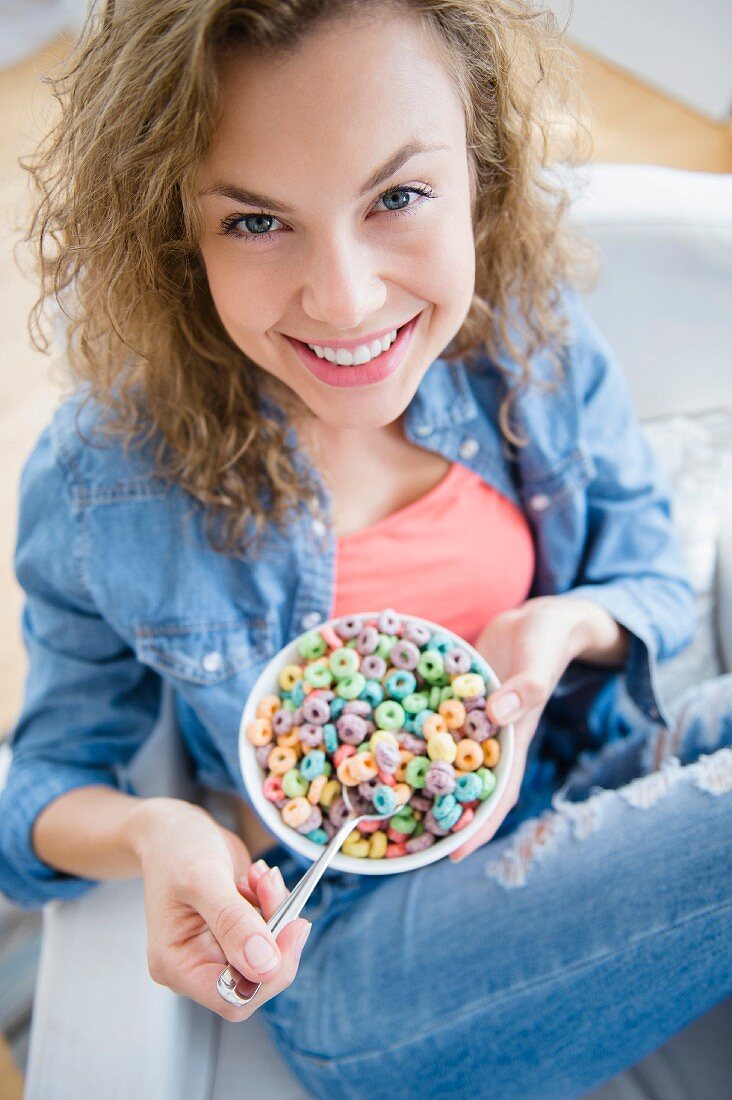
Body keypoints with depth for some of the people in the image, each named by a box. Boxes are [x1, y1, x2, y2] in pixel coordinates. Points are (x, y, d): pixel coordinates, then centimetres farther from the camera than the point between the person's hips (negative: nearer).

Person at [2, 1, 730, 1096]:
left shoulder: (532, 333, -11)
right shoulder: (102, 480, -17)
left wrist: (564, 626, -21)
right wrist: (152, 832, -26)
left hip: (587, 782, 4)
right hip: (350, 934, -3)